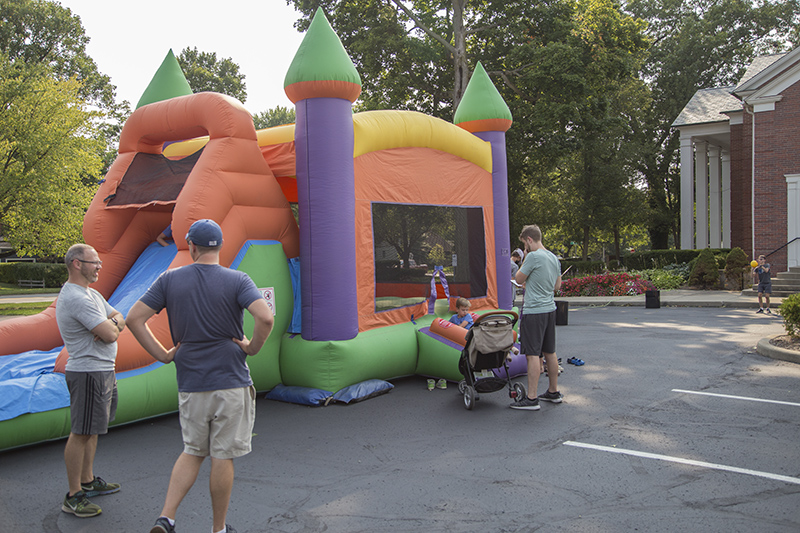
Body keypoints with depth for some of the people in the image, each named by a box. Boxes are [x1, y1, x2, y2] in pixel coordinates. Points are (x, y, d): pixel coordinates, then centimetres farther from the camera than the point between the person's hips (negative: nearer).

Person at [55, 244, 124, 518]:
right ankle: (73, 496, 5)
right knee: (81, 433, -4)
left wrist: (113, 325, -9)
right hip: (88, 373, -11)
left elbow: (118, 318, 14)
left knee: (91, 430, 18)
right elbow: (110, 335, -24)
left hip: (103, 371, 11)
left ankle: (88, 482, 31)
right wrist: (111, 327, -1)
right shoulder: (76, 298, -21)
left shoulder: (92, 294, 14)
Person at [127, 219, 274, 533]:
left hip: (190, 386, 3)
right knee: (223, 457, 8)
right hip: (231, 382, -3)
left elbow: (134, 319, -1)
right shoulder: (237, 280, -7)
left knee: (193, 451, 20)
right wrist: (252, 348, -6)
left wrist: (162, 355, 3)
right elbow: (266, 318, -22)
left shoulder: (170, 280, 1)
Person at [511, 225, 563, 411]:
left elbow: (519, 279, -6)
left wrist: (525, 260, 2)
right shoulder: (554, 258, 12)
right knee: (549, 352, 15)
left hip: (534, 311, -9)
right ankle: (553, 392, 25)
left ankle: (531, 399, -5)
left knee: (533, 354, -7)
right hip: (550, 309, 9)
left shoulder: (533, 257, -15)